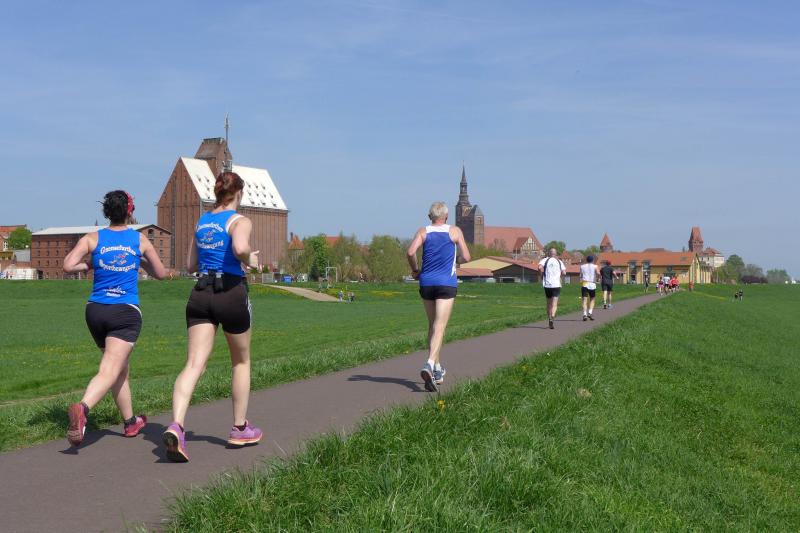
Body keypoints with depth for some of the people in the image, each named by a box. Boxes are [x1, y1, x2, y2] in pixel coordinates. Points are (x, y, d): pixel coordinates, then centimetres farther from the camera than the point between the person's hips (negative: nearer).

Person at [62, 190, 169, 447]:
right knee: (109, 371, -13)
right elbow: (161, 273, 12)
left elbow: (68, 266, -11)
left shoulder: (93, 238, 2)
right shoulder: (140, 240, 3)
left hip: (96, 310, 3)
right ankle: (82, 407, -40)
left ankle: (131, 422, 31)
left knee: (121, 369, 19)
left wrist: (90, 266, 7)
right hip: (126, 312, -3)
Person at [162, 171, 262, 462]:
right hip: (231, 294, -4)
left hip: (201, 294, 4)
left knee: (194, 364, -6)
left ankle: (176, 426, -28)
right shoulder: (240, 221, -5)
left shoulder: (201, 221, 15)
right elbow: (240, 248, -28)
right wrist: (249, 260, -8)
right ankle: (240, 428, 26)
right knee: (241, 362, 16)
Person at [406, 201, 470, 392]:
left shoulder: (423, 232, 5)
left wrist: (415, 270, 4)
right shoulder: (455, 231, 3)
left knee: (432, 326, 17)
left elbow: (411, 251, -12)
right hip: (447, 284, -3)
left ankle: (437, 368, 24)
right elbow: (466, 257, 1)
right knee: (439, 327, -9)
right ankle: (429, 365, -29)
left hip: (426, 283, 3)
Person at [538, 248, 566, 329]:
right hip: (556, 284, -1)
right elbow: (564, 272, -2)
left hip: (547, 284, 1)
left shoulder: (545, 260, 4)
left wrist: (542, 275, 2)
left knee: (549, 303, 16)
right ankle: (552, 317, -29)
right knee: (554, 304, -6)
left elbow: (540, 267, -14)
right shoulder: (559, 262, 7)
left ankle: (549, 319, 23)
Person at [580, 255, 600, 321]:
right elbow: (598, 273, -12)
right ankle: (590, 313, -1)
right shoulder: (595, 266, 5)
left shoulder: (582, 266, 11)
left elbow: (581, 275, 12)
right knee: (592, 299, 15)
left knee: (584, 299, -5)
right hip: (592, 284, -1)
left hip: (584, 284, 1)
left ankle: (585, 314, -19)